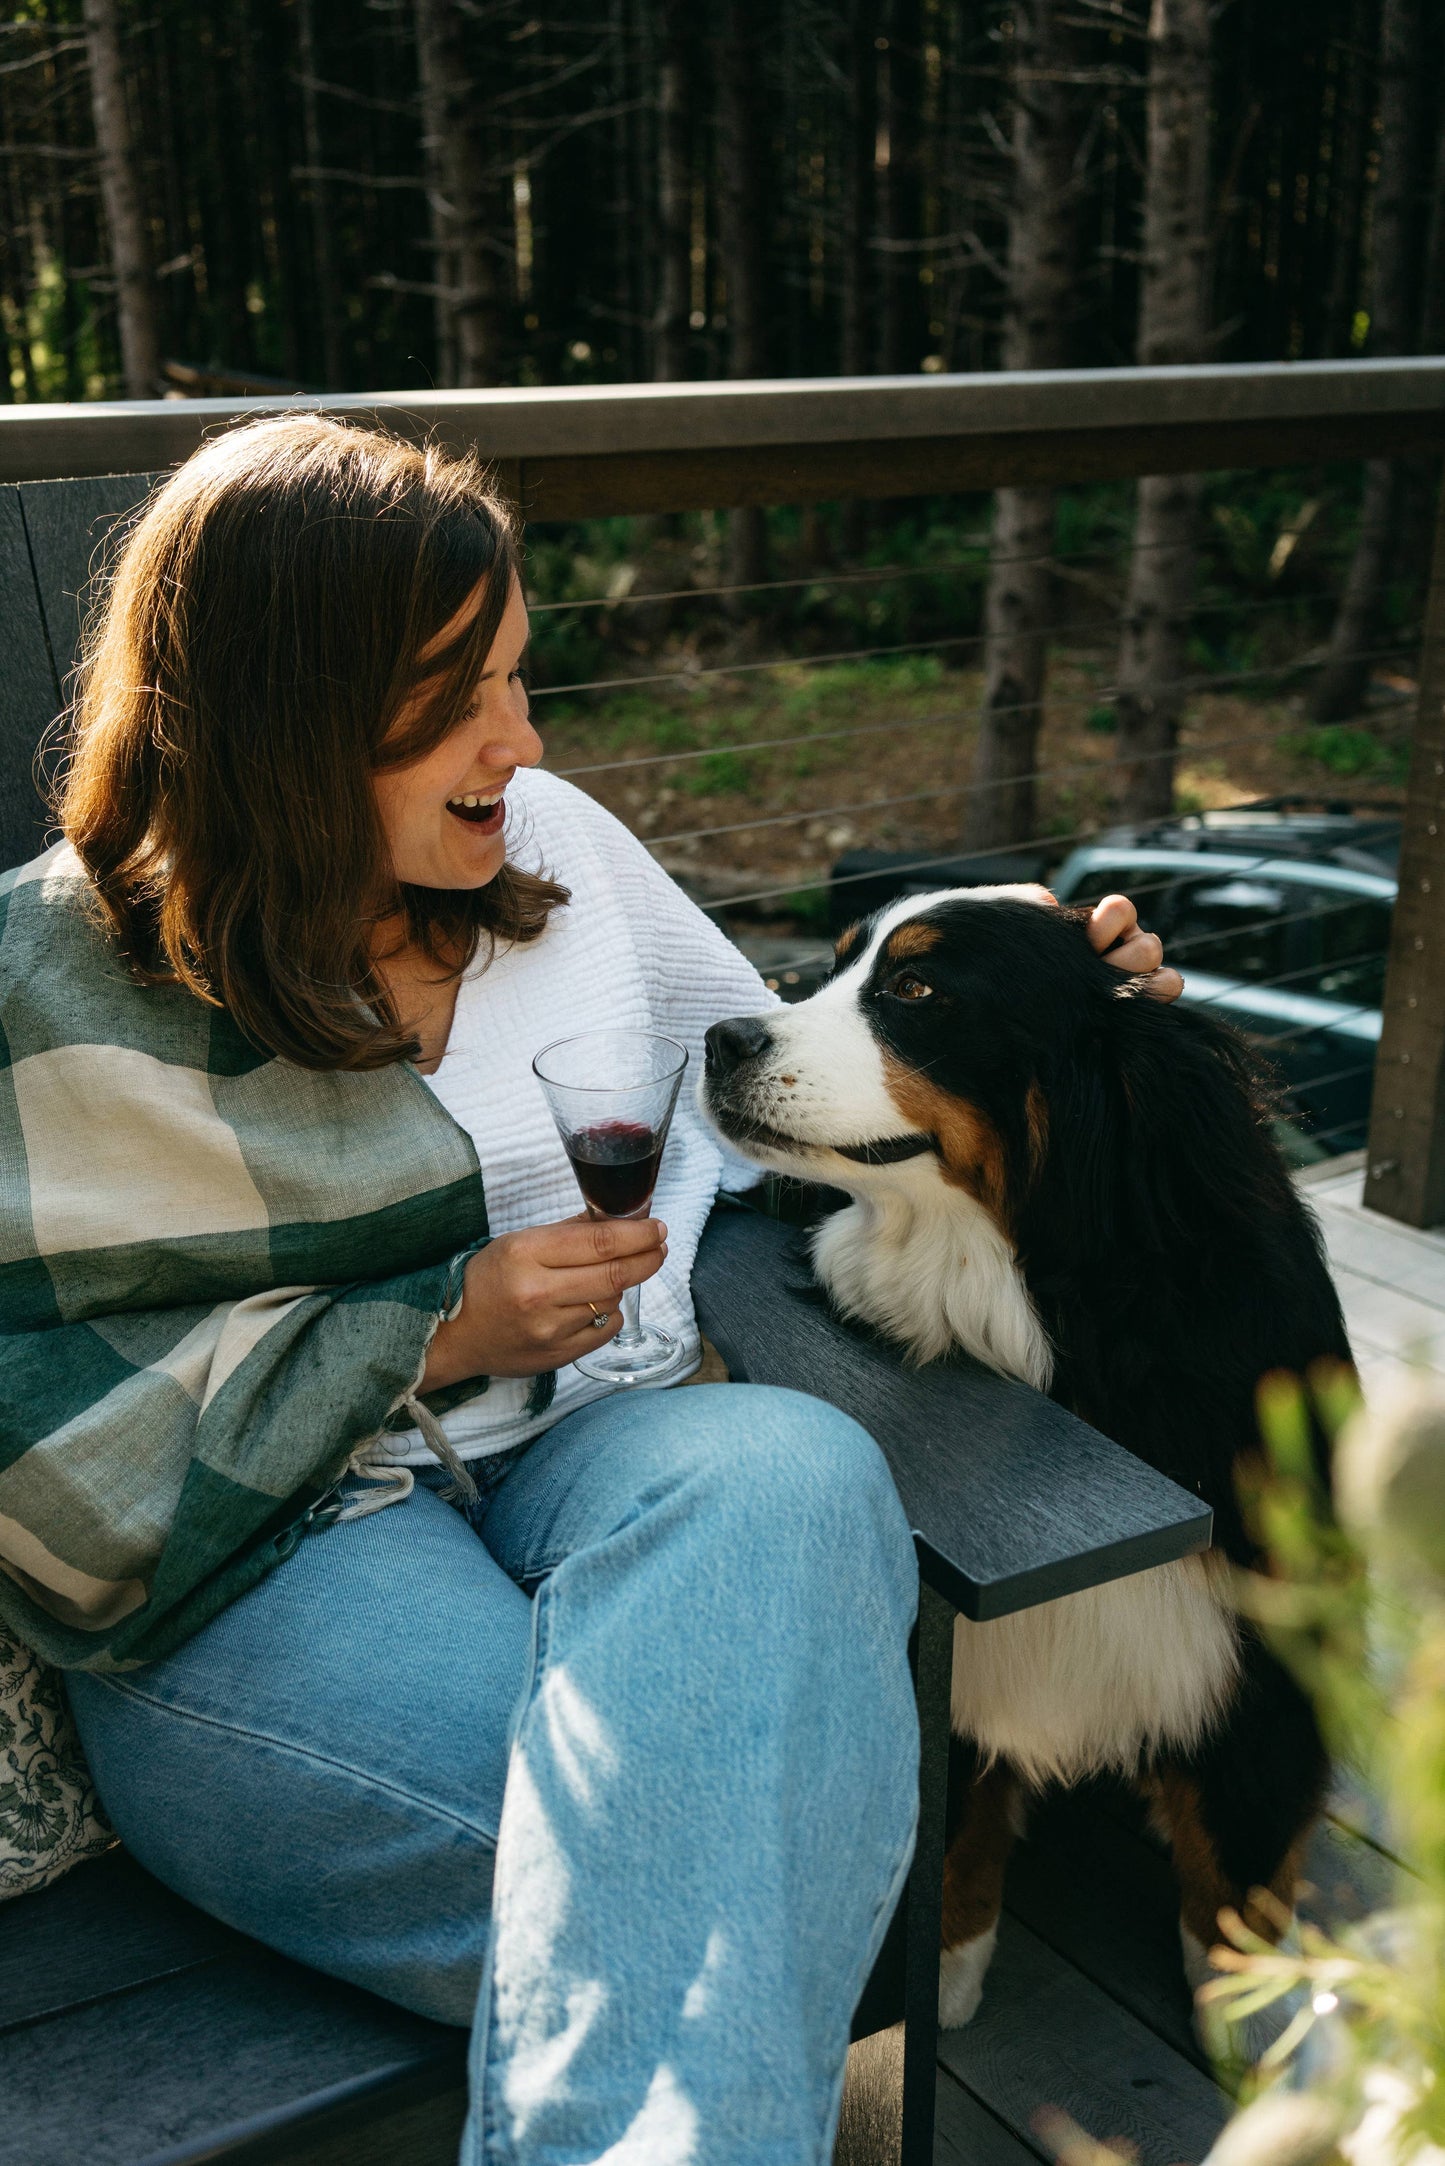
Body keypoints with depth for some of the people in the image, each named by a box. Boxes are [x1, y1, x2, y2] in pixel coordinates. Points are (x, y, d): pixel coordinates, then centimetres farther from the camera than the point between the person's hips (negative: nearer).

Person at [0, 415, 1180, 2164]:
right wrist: (435, 1341, -13)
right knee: (694, 1873, -33)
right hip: (263, 1563, -4)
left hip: (591, 1455, 5)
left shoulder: (549, 844, 8)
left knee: (785, 1471, -33)